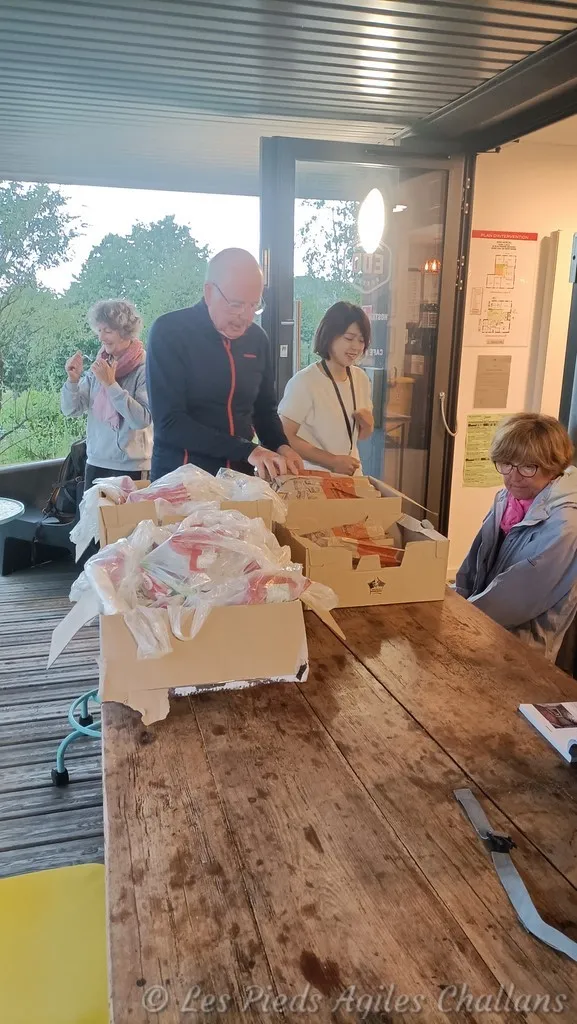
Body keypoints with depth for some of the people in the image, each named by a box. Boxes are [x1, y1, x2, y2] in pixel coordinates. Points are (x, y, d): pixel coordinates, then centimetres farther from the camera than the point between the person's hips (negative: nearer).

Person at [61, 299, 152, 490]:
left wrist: (110, 383, -22)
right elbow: (71, 410, 5)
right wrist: (73, 380, -12)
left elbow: (142, 420, -22)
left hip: (131, 467, -5)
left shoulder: (145, 367, -11)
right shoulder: (99, 366, 5)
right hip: (95, 463, 5)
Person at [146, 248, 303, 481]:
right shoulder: (169, 331, -11)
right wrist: (247, 450, -23)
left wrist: (281, 447, -4)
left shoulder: (257, 338, 5)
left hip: (240, 479, 4)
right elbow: (169, 422, -18)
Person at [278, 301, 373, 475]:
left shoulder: (361, 378, 4)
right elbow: (285, 436, -15)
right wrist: (332, 461, -16)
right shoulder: (304, 381, -15)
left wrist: (367, 425, -7)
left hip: (350, 476, 5)